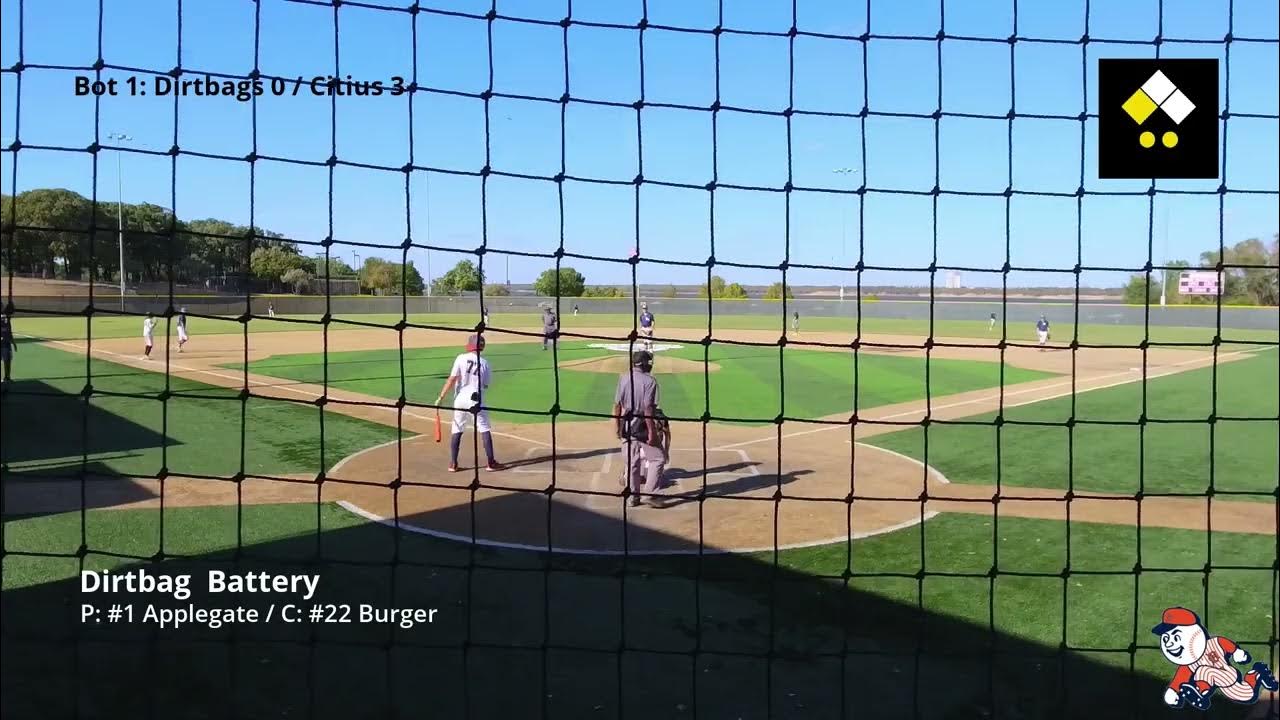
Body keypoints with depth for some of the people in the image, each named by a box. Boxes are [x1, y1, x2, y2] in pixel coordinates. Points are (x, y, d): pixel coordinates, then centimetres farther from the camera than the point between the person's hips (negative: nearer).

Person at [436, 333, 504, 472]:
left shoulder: (461, 358, -5)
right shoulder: (484, 363, -1)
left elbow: (452, 379, -11)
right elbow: (486, 385, 4)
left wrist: (441, 397, -8)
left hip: (460, 399, 1)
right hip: (476, 400, -1)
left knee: (457, 430, 11)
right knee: (484, 429, 8)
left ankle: (453, 464, 11)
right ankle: (491, 463, 8)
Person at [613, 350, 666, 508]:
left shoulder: (623, 378, 1)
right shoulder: (649, 380, -13)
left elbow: (617, 404, 3)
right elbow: (648, 408, -18)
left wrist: (617, 424, 13)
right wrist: (652, 431, -16)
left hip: (627, 427, 5)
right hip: (643, 428, -5)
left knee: (631, 462, 13)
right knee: (658, 458, 7)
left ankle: (633, 496, 17)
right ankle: (650, 493, 1)